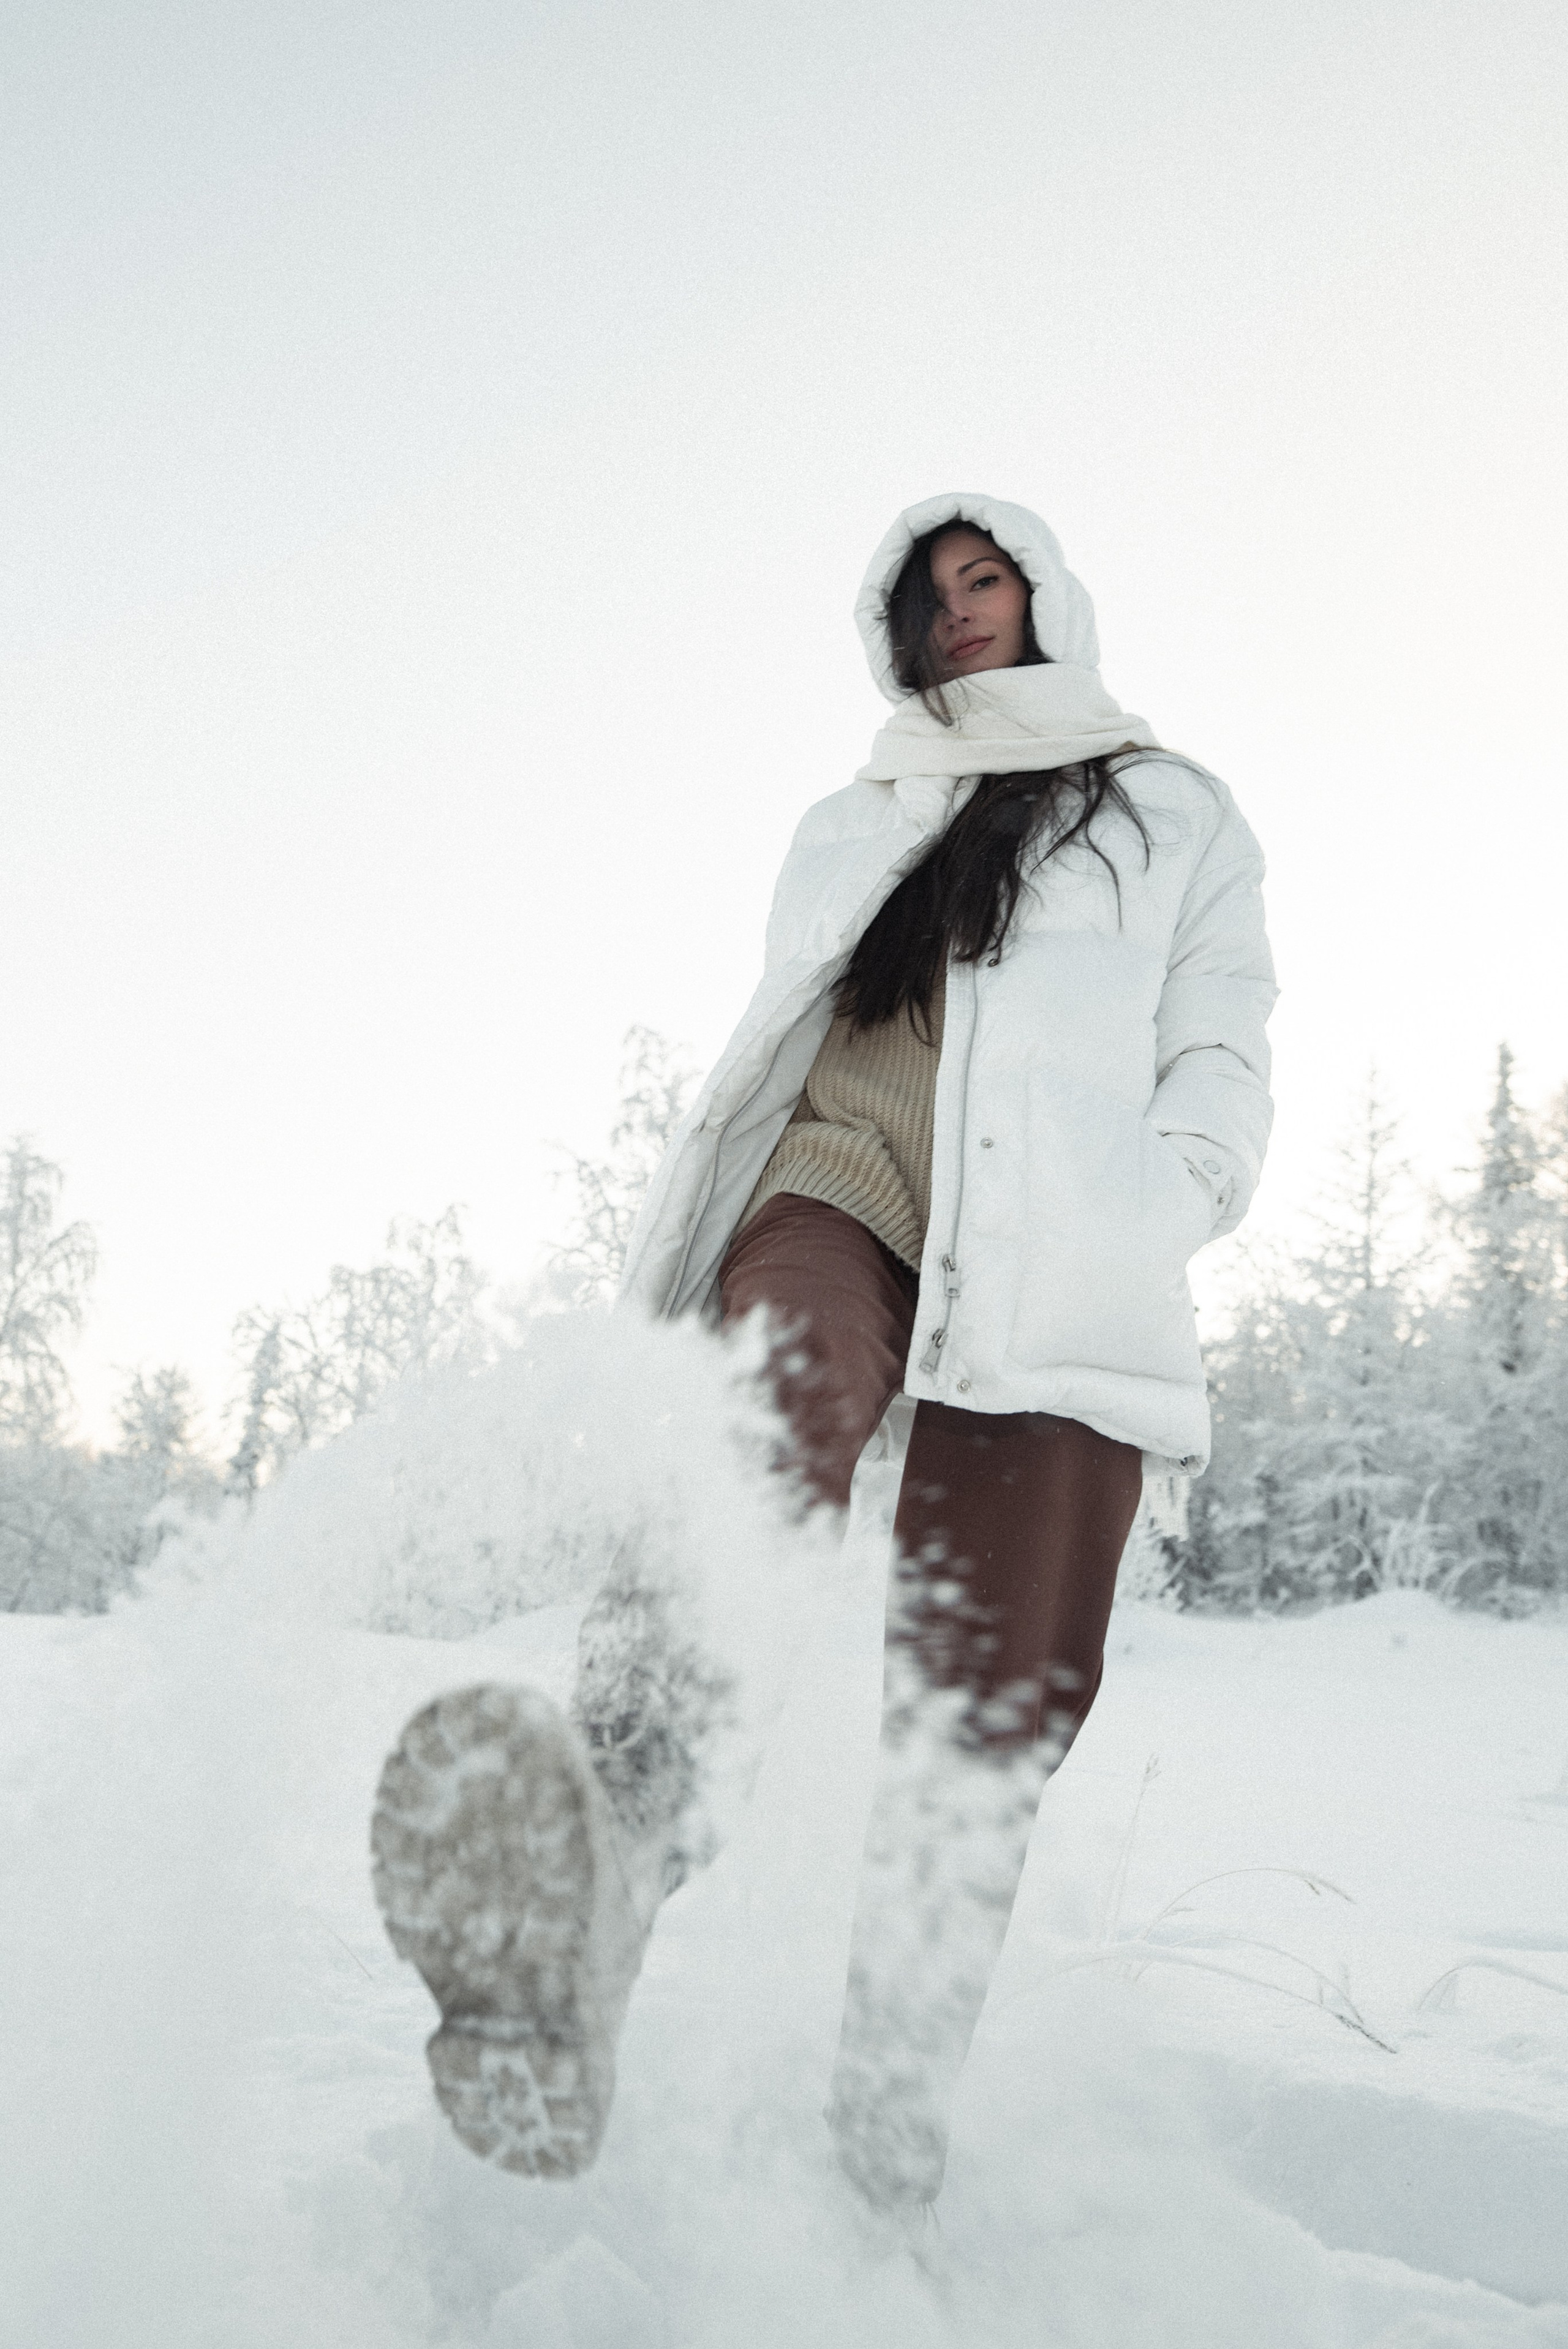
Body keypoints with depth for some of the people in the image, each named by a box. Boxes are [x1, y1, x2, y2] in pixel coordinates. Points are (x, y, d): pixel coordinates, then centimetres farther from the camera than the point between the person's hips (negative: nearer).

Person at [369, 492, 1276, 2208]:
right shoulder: (849, 829, 30)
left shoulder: (1174, 819, 22)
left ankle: (895, 2083, -1)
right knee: (772, 1414, -35)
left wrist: (1143, 1226, -8)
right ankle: (607, 1862, -57)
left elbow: (1219, 1060, 12)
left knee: (994, 1682, -12)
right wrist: (708, 1256, 10)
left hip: (1056, 1260, 0)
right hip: (845, 1190, 0)